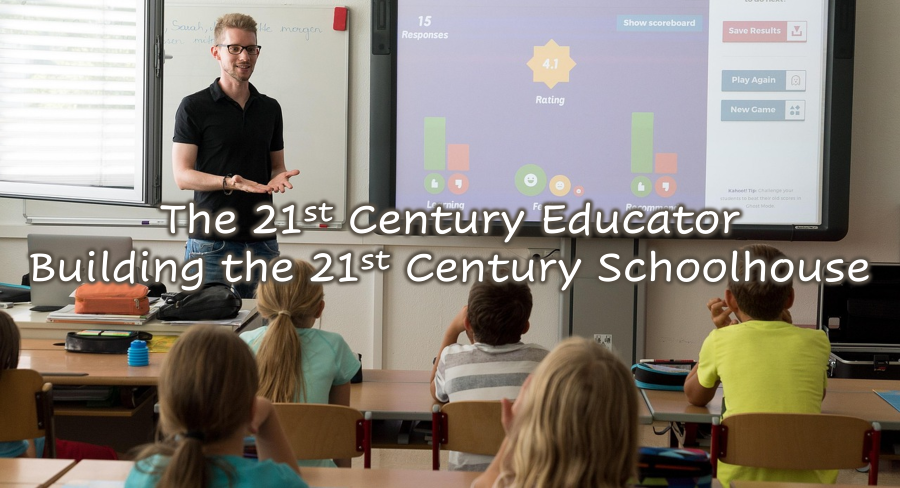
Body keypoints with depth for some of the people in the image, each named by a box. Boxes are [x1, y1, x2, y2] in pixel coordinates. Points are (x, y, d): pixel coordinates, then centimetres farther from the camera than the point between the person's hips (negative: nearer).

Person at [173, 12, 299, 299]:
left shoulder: (270, 109, 12)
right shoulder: (194, 107, -2)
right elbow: (182, 175, -7)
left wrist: (277, 178, -5)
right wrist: (229, 182, -23)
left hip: (262, 242, 4)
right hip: (211, 243, -4)